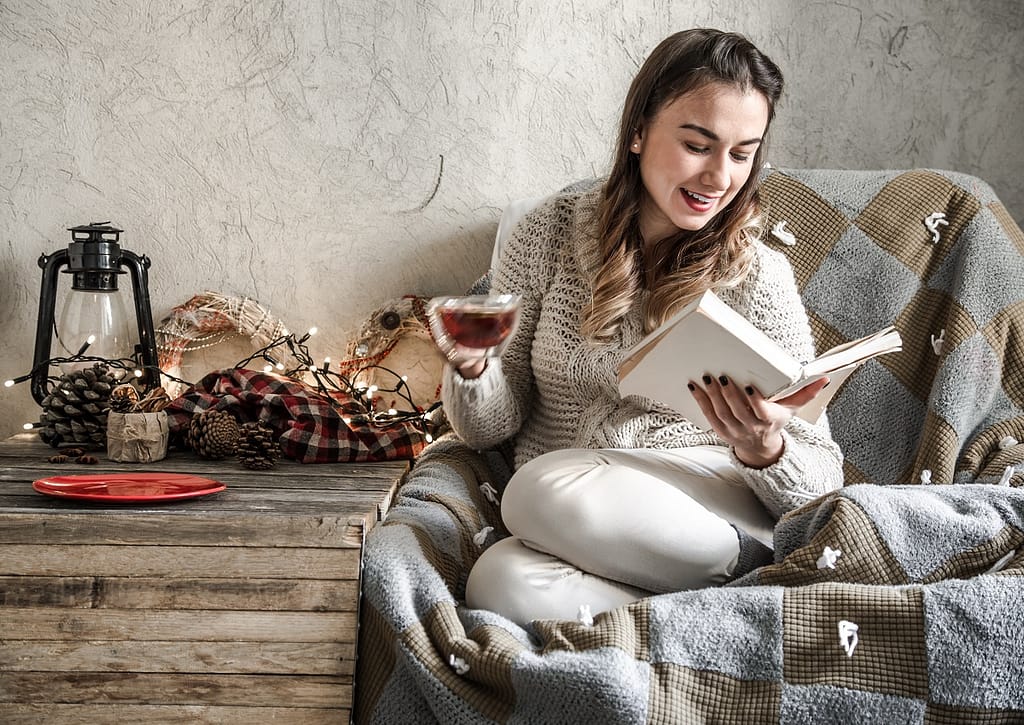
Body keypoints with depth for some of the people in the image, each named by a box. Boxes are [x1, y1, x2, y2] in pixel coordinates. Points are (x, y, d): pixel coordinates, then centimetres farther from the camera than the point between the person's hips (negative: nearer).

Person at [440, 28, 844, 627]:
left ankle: (750, 560, -11)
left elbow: (823, 483, -1)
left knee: (546, 488, -32)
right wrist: (472, 365, -16)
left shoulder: (760, 278, -2)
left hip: (719, 520, -3)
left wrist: (763, 451, -24)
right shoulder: (552, 232, 2)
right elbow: (490, 429, 7)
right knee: (502, 580, -32)